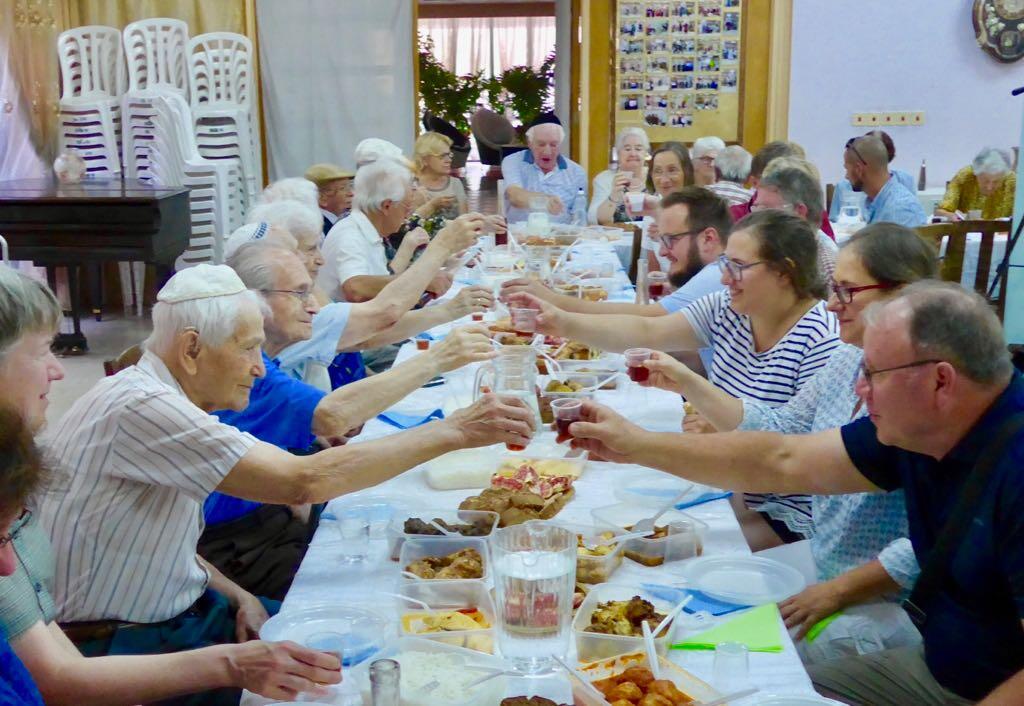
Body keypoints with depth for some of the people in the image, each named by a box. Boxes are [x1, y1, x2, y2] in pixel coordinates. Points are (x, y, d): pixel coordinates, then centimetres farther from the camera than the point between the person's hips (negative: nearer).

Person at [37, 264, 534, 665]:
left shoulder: (159, 397, 5)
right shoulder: (138, 407, -26)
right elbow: (304, 481, -32)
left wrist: (237, 596, -3)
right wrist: (454, 432, -28)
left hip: (180, 609, 9)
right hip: (119, 646, -9)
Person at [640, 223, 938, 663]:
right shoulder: (847, 361, 4)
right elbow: (779, 430, 12)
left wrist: (838, 591, -19)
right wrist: (687, 383, 5)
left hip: (892, 600, -8)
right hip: (820, 566, 8)